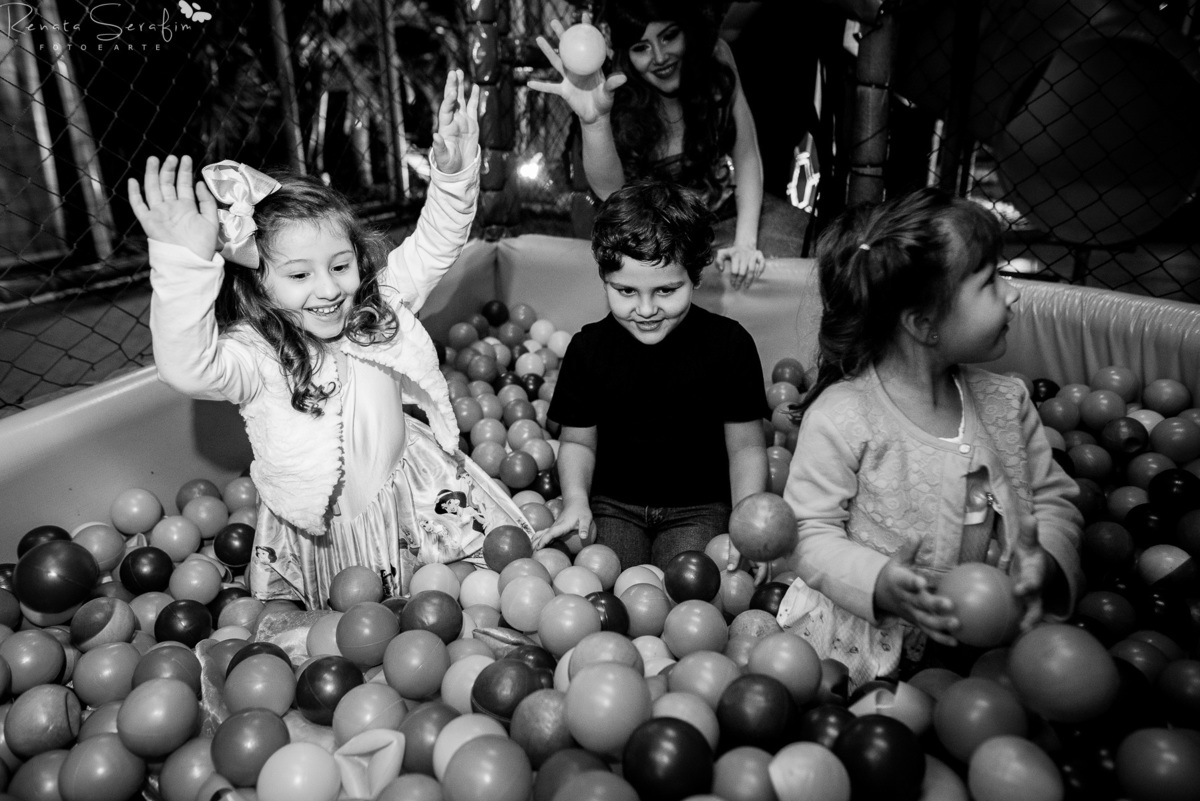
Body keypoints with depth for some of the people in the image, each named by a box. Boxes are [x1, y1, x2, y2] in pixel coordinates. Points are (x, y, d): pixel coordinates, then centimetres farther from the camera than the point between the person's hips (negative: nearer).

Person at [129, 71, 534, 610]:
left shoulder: (378, 306, -10)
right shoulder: (253, 354, -25)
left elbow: (432, 247, -7)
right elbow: (187, 365, -45)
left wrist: (454, 173, -22)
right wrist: (185, 261, -58)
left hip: (409, 492, 4)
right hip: (315, 532, -3)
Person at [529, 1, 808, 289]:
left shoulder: (714, 56, -11)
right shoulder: (618, 95, -17)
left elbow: (747, 156, -8)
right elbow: (610, 191, -33)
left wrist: (746, 241, -20)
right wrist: (593, 120, -52)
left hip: (728, 206, 3)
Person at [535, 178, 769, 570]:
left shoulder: (728, 343, -10)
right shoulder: (588, 347, -5)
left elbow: (746, 446, -2)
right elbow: (578, 441, 6)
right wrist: (575, 500, -12)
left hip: (699, 507, -1)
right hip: (613, 504, 2)